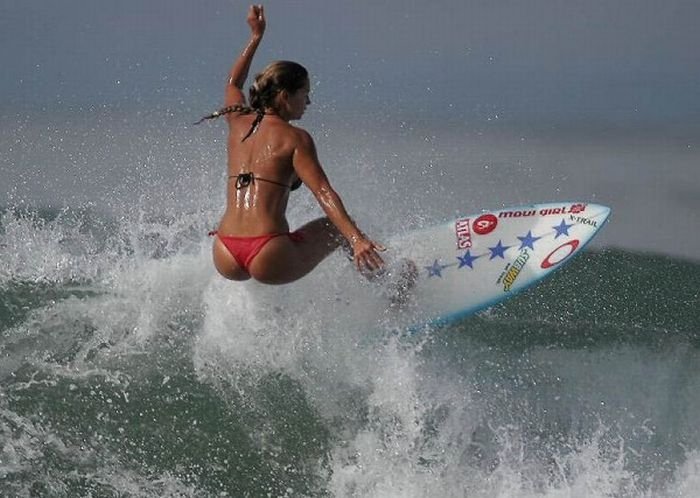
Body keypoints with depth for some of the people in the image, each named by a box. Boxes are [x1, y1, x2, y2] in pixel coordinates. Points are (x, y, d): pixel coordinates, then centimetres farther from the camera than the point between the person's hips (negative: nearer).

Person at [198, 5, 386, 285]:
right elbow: (323, 193, -14)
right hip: (271, 262, -5)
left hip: (226, 261, 5)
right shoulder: (295, 139, -2)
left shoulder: (238, 123, 15)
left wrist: (256, 37, 46)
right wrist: (357, 240, -22)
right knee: (341, 227, 21)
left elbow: (233, 83, 38)